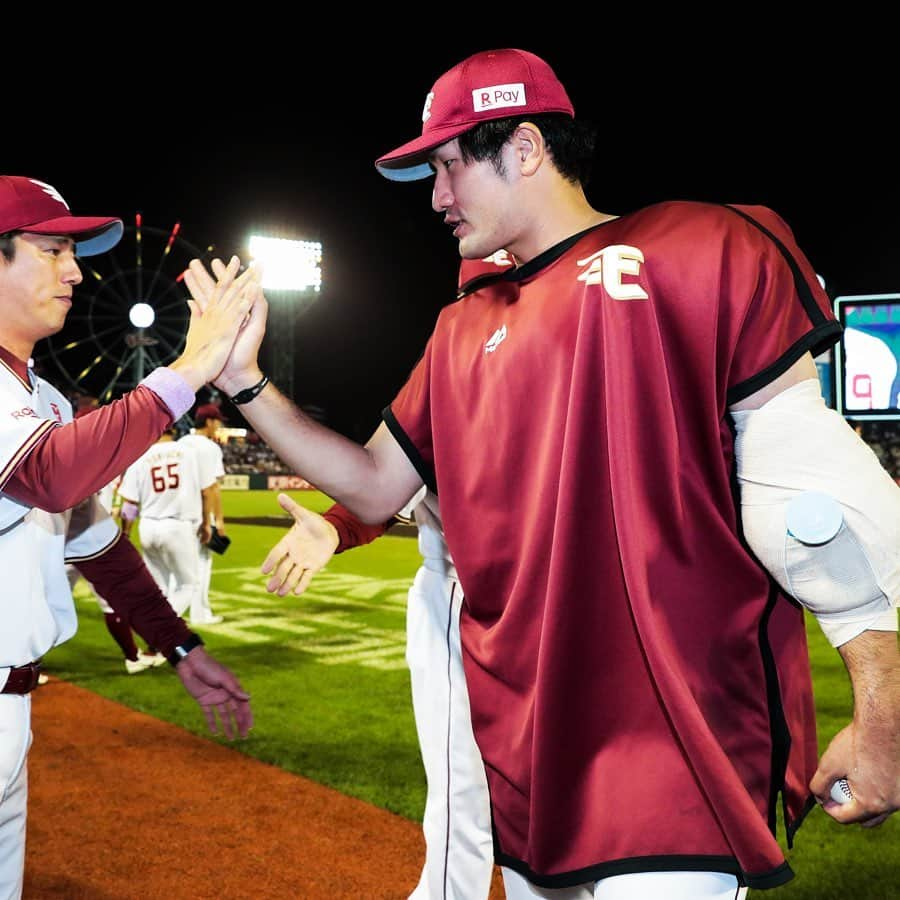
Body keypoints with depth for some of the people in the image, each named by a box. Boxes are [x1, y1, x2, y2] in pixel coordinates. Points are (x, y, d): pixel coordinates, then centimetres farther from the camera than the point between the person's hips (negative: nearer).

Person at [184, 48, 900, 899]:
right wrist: (245, 380, 10)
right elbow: (374, 487, 19)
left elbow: (809, 485, -9)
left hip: (676, 740, -6)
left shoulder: (703, 250, -5)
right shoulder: (462, 330, 15)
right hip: (520, 744, 7)